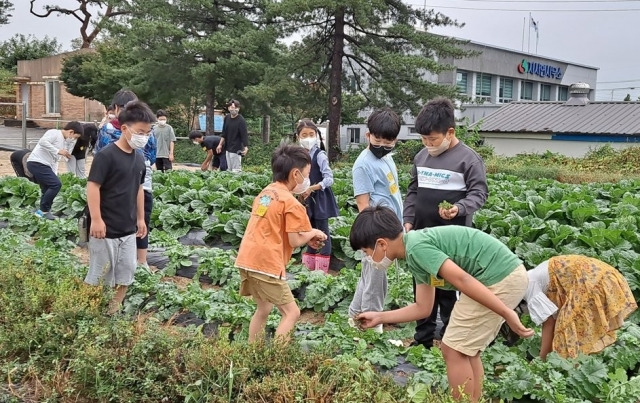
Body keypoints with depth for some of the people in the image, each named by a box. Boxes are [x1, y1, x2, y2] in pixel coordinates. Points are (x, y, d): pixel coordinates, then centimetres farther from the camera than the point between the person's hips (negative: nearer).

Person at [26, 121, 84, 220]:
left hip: (43, 165, 10)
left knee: (48, 189, 10)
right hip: (36, 163, -10)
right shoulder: (54, 133, -7)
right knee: (56, 184, -14)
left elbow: (54, 160, 21)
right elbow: (42, 141, -25)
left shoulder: (65, 142, 19)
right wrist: (58, 151, -23)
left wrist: (54, 175, 14)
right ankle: (44, 210, -5)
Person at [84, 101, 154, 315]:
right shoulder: (106, 155, -16)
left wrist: (140, 218, 18)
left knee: (126, 272, 12)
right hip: (106, 228, -7)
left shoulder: (139, 158, 8)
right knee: (100, 273, 4)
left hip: (128, 229, 7)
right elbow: (92, 186, -18)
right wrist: (96, 219, -21)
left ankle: (114, 310, 27)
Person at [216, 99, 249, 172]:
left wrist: (246, 147, -29)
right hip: (228, 148, 8)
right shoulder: (226, 118, 5)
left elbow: (244, 135, -20)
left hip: (236, 149, -7)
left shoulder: (241, 121, -16)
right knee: (229, 170, 13)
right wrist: (220, 144, 14)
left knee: (236, 170, -9)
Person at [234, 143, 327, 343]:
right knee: (291, 312, 2)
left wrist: (306, 237, 15)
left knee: (263, 309, 24)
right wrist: (313, 233, 7)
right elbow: (295, 241, -13)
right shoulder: (291, 203, -10)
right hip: (266, 265, -8)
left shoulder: (265, 193, 15)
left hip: (247, 260, 9)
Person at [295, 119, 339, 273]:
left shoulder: (319, 155, -13)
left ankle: (322, 269, 6)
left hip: (320, 199, -6)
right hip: (307, 199, 6)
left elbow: (329, 179, -19)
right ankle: (309, 267, 24)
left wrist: (311, 188, -24)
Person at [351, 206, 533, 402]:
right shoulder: (416, 250, 16)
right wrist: (379, 317, 27)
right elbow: (423, 308, 22)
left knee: (453, 350, 1)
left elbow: (463, 280, -22)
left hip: (500, 278, -10)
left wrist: (508, 315, -20)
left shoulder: (416, 247, -14)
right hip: (507, 275, 10)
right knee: (465, 350, 19)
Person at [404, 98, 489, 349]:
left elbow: (479, 192, -11)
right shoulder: (421, 157, 10)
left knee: (449, 288, 2)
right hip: (423, 234, 7)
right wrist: (408, 220, 7)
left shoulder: (468, 158, -10)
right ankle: (423, 337, 25)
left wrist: (459, 208, -29)